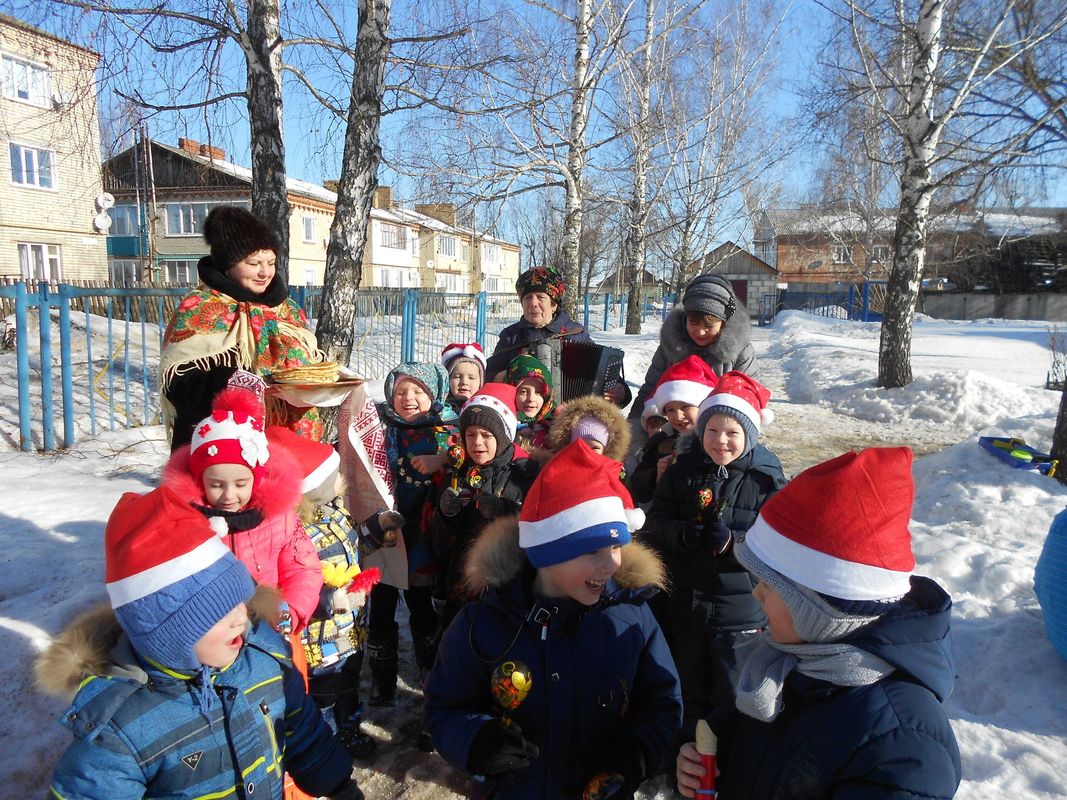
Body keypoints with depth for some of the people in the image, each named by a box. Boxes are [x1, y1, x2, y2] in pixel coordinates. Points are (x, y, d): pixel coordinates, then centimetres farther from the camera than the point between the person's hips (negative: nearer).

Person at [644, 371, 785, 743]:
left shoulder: (767, 480, -9)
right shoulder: (683, 471, -2)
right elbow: (656, 523, -3)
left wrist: (733, 542, -27)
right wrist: (685, 534, -23)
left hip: (741, 613, -2)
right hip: (685, 603, 3)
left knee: (734, 699, 13)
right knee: (689, 692, 22)